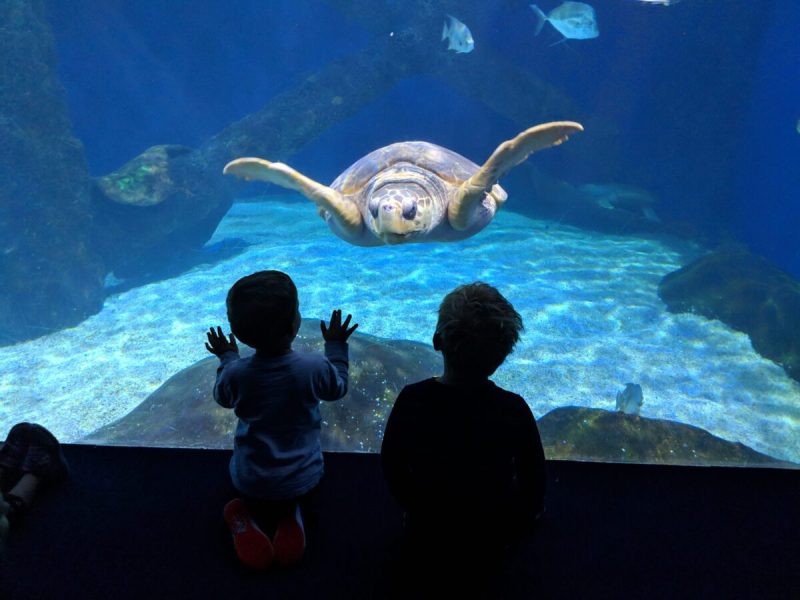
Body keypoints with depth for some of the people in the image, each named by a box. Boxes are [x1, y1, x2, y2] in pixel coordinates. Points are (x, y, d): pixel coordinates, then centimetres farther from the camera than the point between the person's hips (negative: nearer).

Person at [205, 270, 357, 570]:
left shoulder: (236, 373, -21)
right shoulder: (315, 366, -23)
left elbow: (223, 398, 4)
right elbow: (338, 388, 0)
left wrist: (226, 358, 17)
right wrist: (336, 346, 10)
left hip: (250, 483, 1)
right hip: (304, 482, 0)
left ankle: (251, 519, 3)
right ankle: (291, 517, 2)